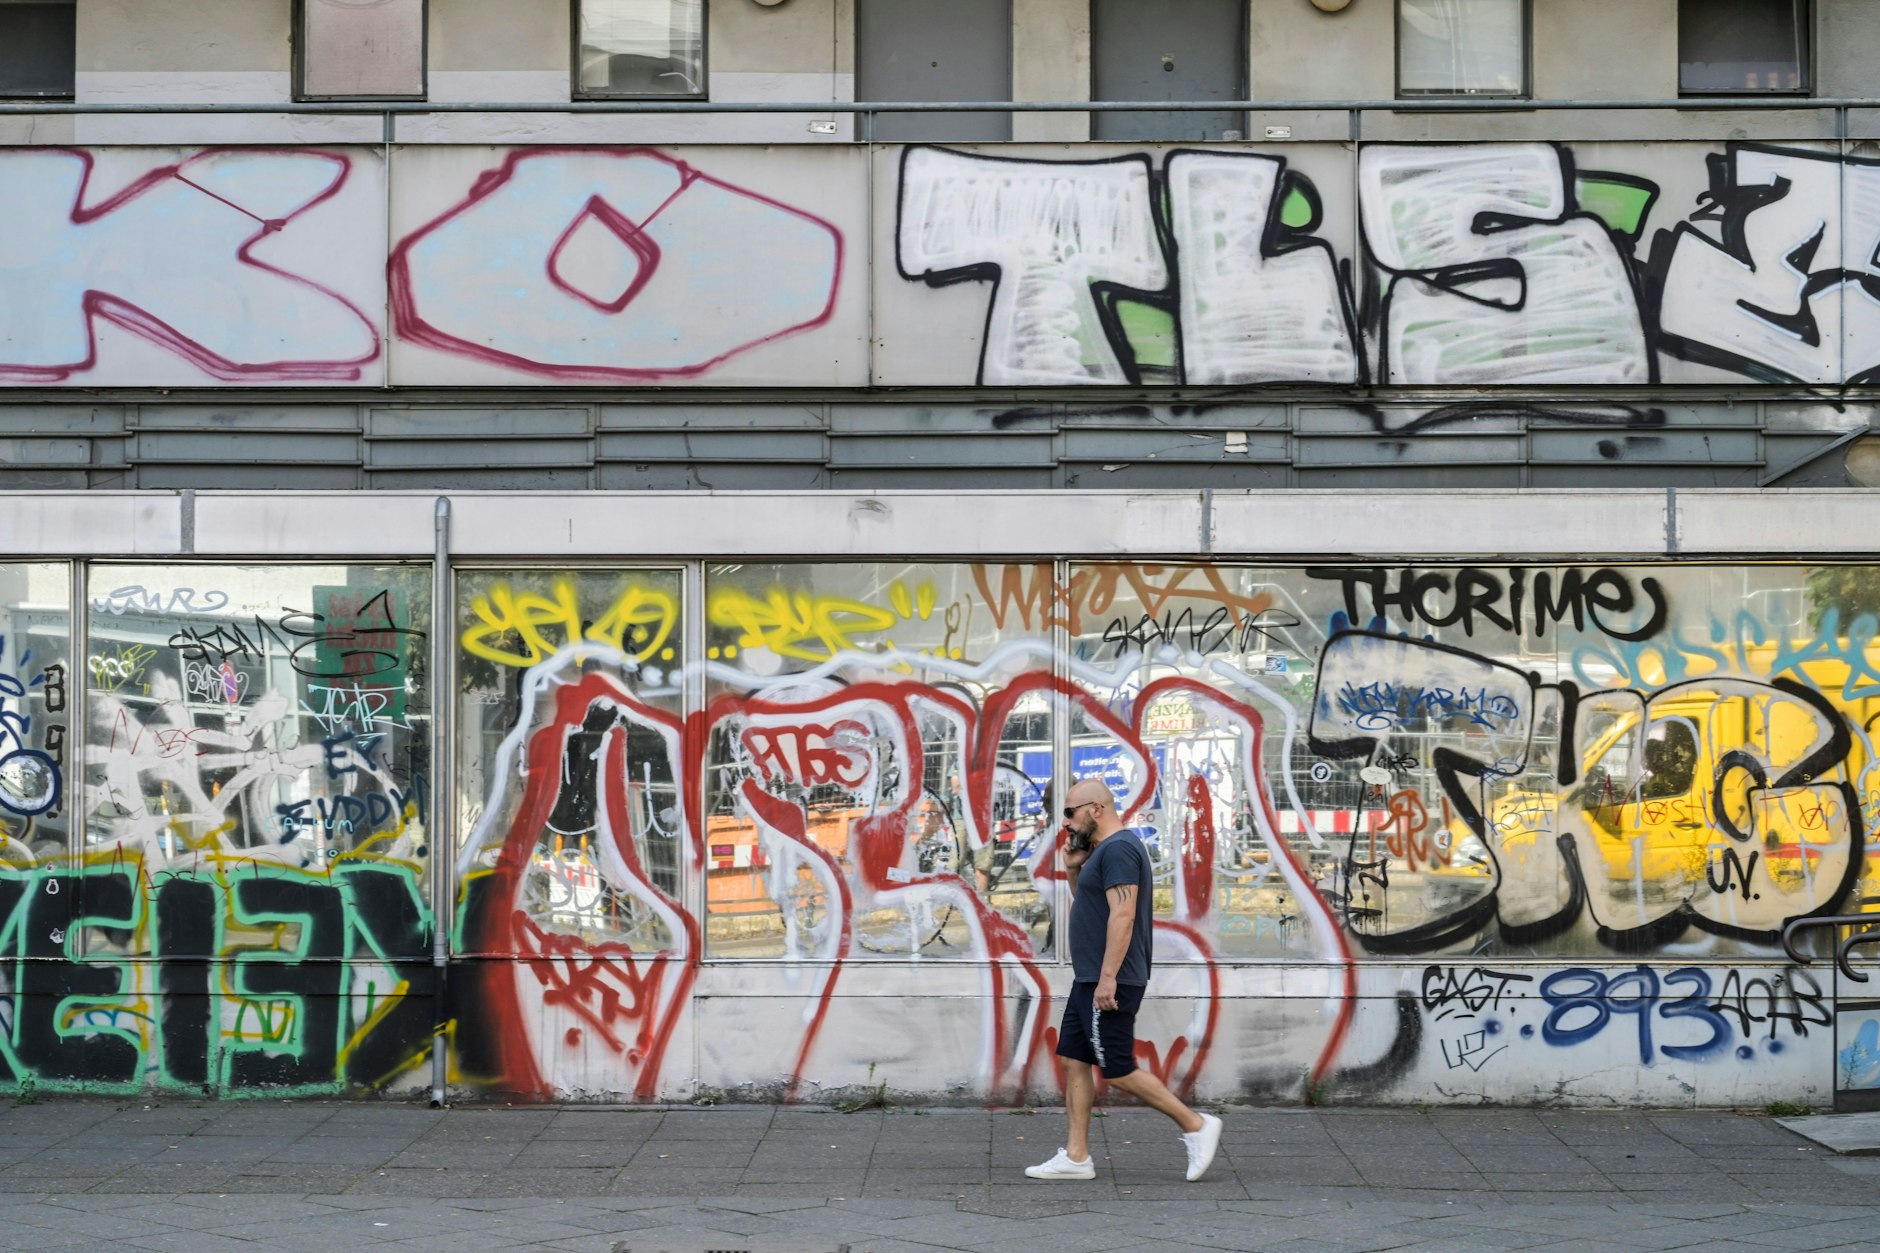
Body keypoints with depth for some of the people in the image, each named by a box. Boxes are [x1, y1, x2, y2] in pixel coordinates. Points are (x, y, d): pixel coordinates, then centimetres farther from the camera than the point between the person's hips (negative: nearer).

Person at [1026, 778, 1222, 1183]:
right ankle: (1076, 1156, 10)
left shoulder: (1118, 849, -16)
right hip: (1090, 982, 11)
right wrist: (1074, 870, 11)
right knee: (1075, 1062, 8)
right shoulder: (1104, 850, 16)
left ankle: (1196, 1126, 2)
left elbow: (1122, 914, -24)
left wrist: (1107, 978, -27)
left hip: (1108, 985, -11)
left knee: (1118, 1071, -6)